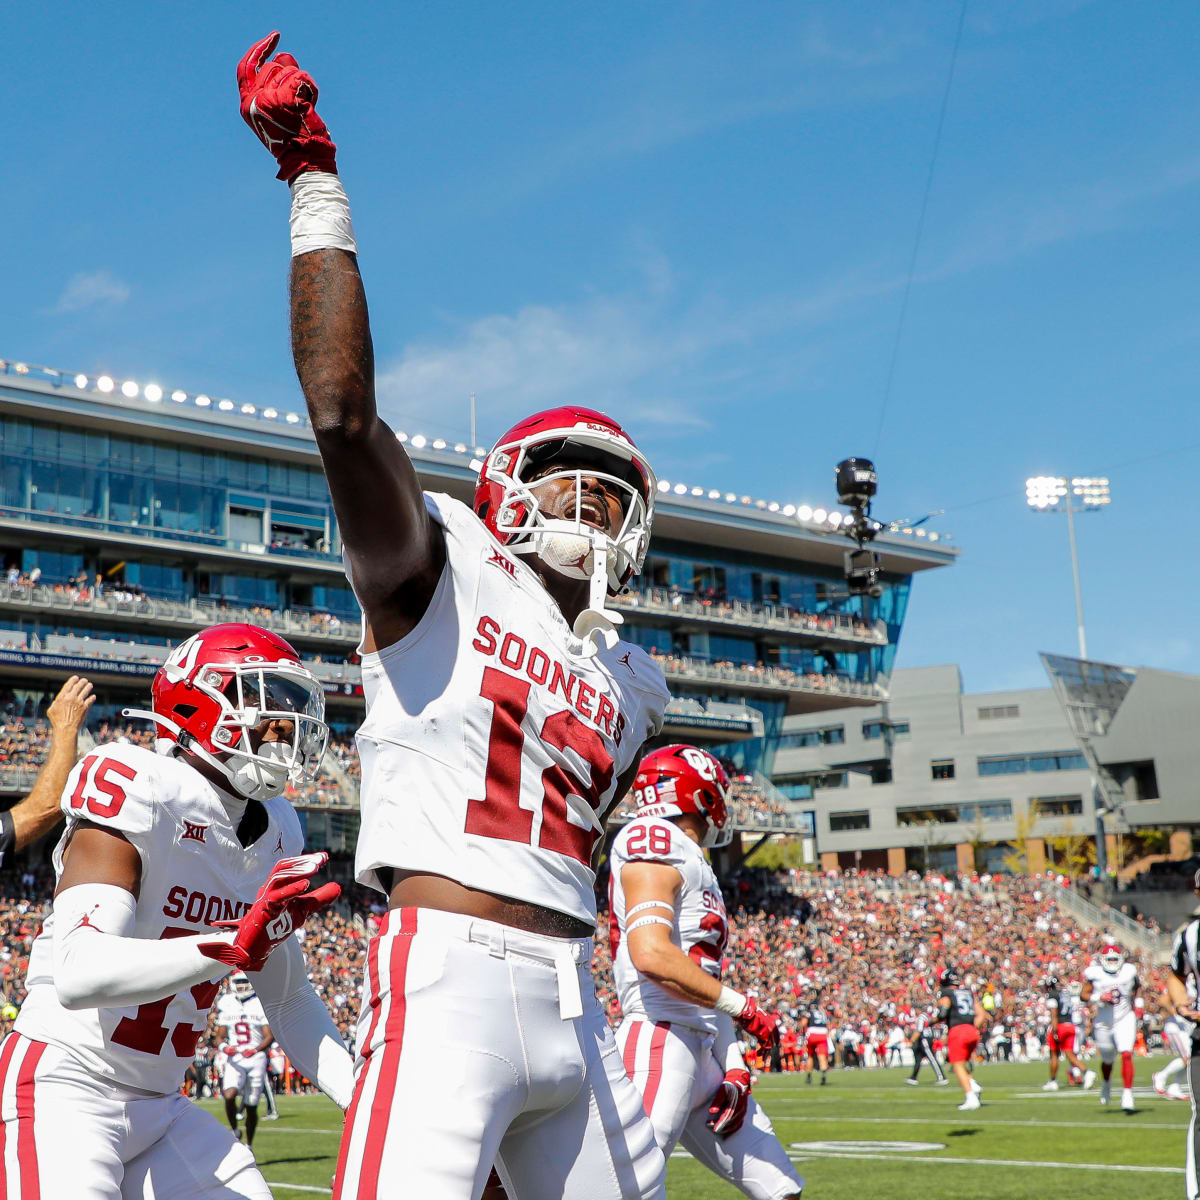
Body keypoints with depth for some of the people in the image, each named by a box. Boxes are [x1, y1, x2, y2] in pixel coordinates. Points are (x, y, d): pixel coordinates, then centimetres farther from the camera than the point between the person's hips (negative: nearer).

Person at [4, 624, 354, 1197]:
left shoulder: (274, 835, 7)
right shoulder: (136, 789, -17)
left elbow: (289, 999, 15)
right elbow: (79, 974, -30)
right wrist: (232, 945, -40)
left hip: (159, 1104, 8)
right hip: (64, 1086, -8)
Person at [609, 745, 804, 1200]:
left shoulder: (696, 868, 22)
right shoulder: (654, 843, -7)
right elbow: (651, 955, -22)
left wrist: (734, 1072, 11)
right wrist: (743, 1007, -14)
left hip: (703, 1052, 10)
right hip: (660, 1040, -10)